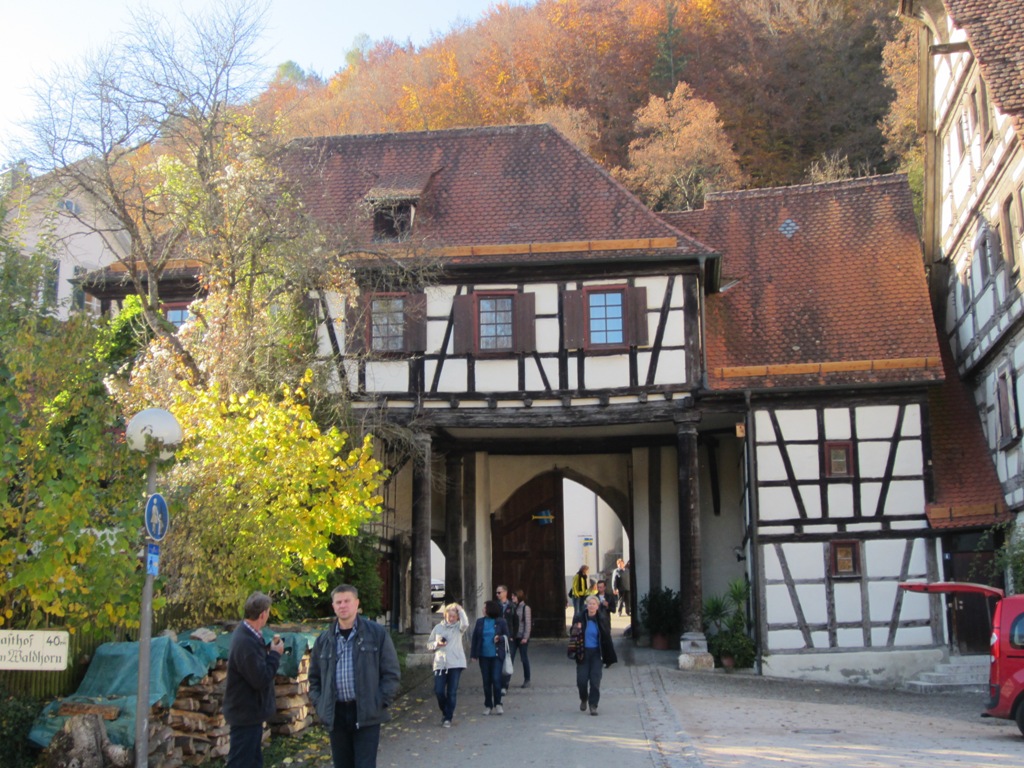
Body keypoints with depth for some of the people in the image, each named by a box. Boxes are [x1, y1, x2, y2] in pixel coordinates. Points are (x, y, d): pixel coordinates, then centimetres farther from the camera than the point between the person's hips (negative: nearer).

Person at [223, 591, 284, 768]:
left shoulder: (246, 633, 4)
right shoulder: (246, 642, -29)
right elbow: (261, 679, -27)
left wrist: (269, 648, 2)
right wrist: (275, 654, -16)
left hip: (249, 711, 10)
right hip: (246, 714, -10)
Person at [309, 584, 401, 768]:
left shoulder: (377, 633, -1)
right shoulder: (324, 639, 10)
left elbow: (391, 673, -1)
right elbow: (314, 677, 19)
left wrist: (380, 702, -9)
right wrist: (319, 704, 6)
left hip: (367, 714, -4)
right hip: (336, 714, 4)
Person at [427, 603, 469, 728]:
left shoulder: (458, 627, 3)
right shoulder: (438, 628, 10)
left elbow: (465, 624, -21)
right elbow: (429, 644, 14)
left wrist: (460, 609, -13)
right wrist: (437, 644, -7)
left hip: (456, 664, -2)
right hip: (440, 664, 2)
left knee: (452, 692, -1)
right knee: (438, 691, -2)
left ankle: (447, 718, 8)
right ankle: (446, 711, 24)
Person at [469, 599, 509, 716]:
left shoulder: (501, 622, -4)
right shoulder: (480, 622, 3)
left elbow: (506, 636, 5)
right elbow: (474, 638, 6)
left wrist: (500, 638, -18)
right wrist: (473, 654, 3)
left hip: (496, 655, -3)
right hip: (484, 656, 3)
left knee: (496, 679, -10)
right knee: (486, 681, 8)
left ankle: (497, 704, 5)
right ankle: (488, 705, 17)